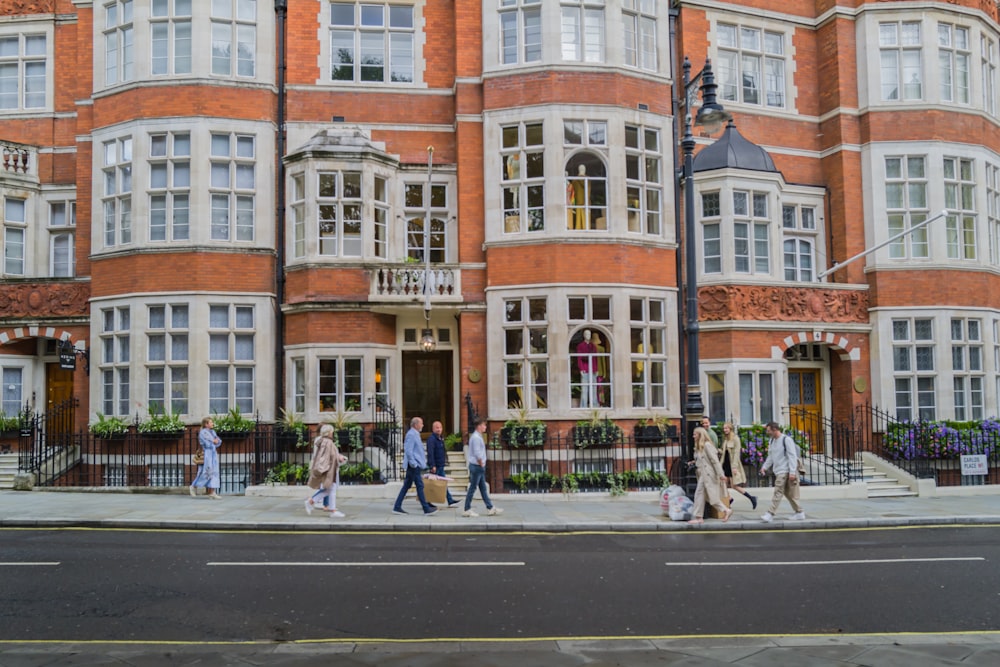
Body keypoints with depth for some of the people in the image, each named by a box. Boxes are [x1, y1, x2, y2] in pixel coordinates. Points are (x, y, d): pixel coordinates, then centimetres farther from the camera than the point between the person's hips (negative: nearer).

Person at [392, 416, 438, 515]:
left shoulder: (415, 434, 17)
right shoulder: (411, 435, -15)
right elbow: (408, 451, -21)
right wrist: (414, 464, -21)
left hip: (415, 465, 10)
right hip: (414, 466, -10)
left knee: (406, 486, 10)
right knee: (420, 486, -5)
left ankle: (397, 507, 12)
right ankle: (426, 509, -1)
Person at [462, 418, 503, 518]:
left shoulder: (477, 437, 15)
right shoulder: (476, 437, -17)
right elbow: (477, 454, -22)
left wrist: (482, 465, 14)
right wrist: (481, 464, -13)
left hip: (479, 466, 10)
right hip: (477, 466, -10)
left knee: (483, 488, 12)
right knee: (472, 488, -4)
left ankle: (490, 508, 17)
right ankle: (467, 510, 1)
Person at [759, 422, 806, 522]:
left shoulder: (786, 440, -11)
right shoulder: (772, 441, 14)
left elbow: (792, 456, -14)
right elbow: (770, 456, 22)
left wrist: (792, 472, -18)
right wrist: (765, 467, 9)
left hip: (785, 471, -8)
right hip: (778, 471, 8)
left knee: (778, 492, -11)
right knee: (789, 494, 12)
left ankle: (770, 514, -15)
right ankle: (800, 512, 21)